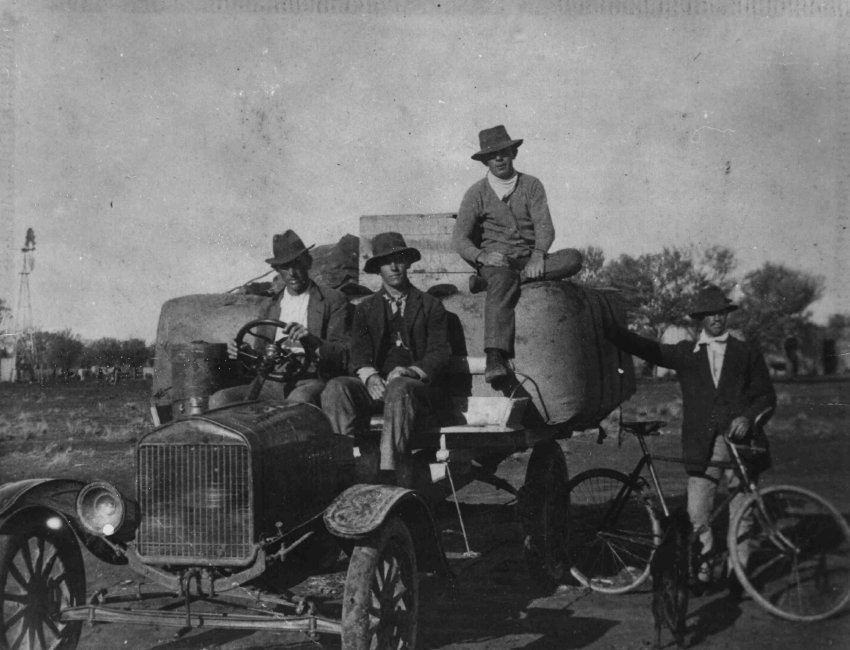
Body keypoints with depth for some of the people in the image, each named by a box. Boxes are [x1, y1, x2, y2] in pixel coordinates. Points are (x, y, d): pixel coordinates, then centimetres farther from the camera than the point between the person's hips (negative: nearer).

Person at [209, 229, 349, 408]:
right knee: (219, 400, -20)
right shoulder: (272, 304, 23)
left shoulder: (333, 300, 7)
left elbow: (344, 355, -2)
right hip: (274, 384, 5)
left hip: (311, 381, -5)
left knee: (298, 399, -41)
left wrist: (312, 341, -21)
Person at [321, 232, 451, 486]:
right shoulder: (365, 309, 22)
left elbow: (439, 352, 4)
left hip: (415, 386, -2)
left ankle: (390, 472, -48)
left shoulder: (430, 306, 16)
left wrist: (412, 371, -17)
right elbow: (359, 353, 9)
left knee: (399, 388, -38)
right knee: (335, 388, -28)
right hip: (375, 387, 2)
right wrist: (370, 377, -15)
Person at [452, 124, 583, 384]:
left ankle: (487, 280, -30)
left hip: (530, 260, 3)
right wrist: (481, 257, -24)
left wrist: (538, 255, -23)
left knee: (572, 258, -25)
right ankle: (495, 359, -53)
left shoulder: (531, 186, 10)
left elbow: (545, 226, -2)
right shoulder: (477, 193, 6)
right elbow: (459, 239, -3)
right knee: (502, 281, -38)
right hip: (496, 259, -3)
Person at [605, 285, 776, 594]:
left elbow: (766, 396, 12)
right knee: (697, 515, -5)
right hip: (702, 448, 0)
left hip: (740, 442, 0)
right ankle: (704, 568, 12)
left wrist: (748, 417, -8)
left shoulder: (747, 353, 14)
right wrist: (608, 327, -9)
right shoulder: (685, 353, 14)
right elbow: (646, 348, 4)